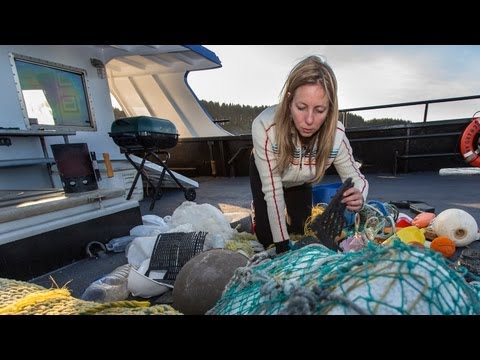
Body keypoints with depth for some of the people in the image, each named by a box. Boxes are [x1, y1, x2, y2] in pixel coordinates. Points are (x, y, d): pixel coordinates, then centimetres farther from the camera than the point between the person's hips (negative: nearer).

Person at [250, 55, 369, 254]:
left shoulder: (335, 134, -35)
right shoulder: (264, 126, -43)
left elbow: (356, 178, -19)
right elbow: (272, 190, -36)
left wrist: (358, 196, -46)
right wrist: (282, 245, -30)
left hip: (300, 181, 2)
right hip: (264, 174, -2)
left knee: (300, 231, 7)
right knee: (266, 237, -3)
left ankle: (288, 212, 40)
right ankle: (258, 210, 31)